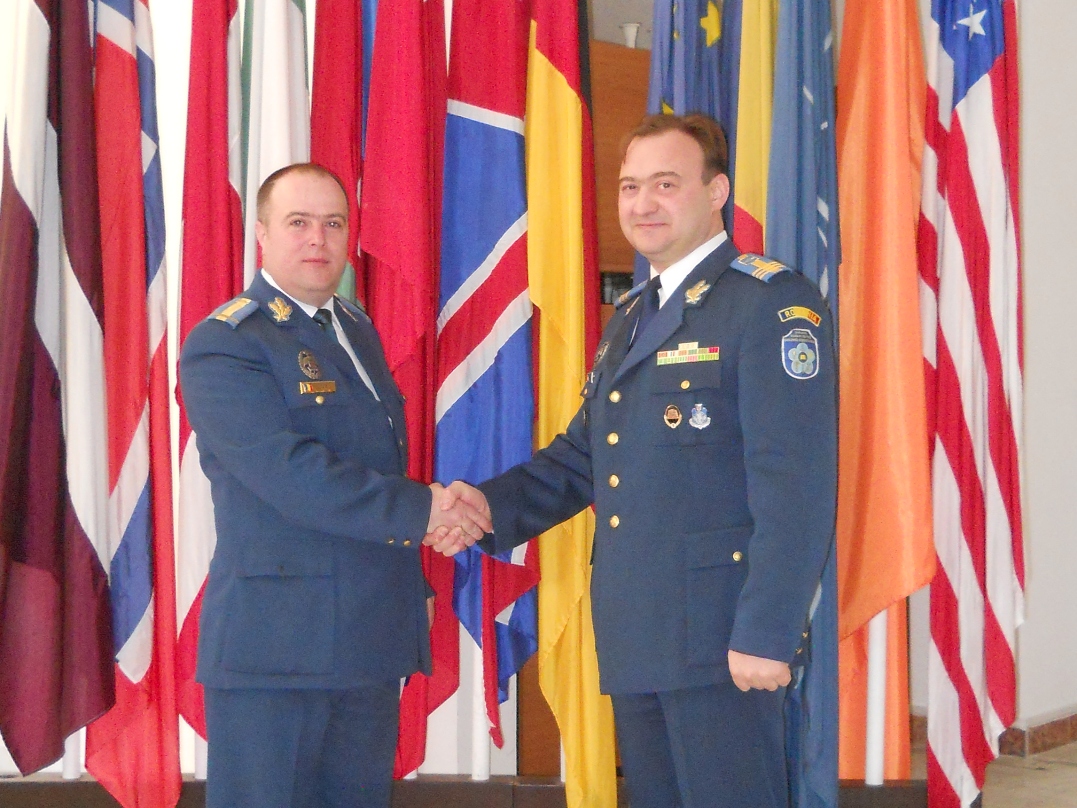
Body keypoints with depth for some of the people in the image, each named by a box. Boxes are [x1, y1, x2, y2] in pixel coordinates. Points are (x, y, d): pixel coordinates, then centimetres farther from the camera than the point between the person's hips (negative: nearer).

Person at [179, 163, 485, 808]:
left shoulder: (358, 329, 16)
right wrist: (422, 510, -18)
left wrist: (414, 587, 17)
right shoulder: (224, 344, -11)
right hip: (279, 645, -8)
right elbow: (291, 474, -22)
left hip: (372, 643, 8)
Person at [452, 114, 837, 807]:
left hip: (719, 640, -8)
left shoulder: (773, 303, -9)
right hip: (635, 640, 8)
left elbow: (795, 484, -16)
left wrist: (766, 632, -21)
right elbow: (583, 455, 20)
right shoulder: (630, 318, 19)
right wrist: (493, 505, 2)